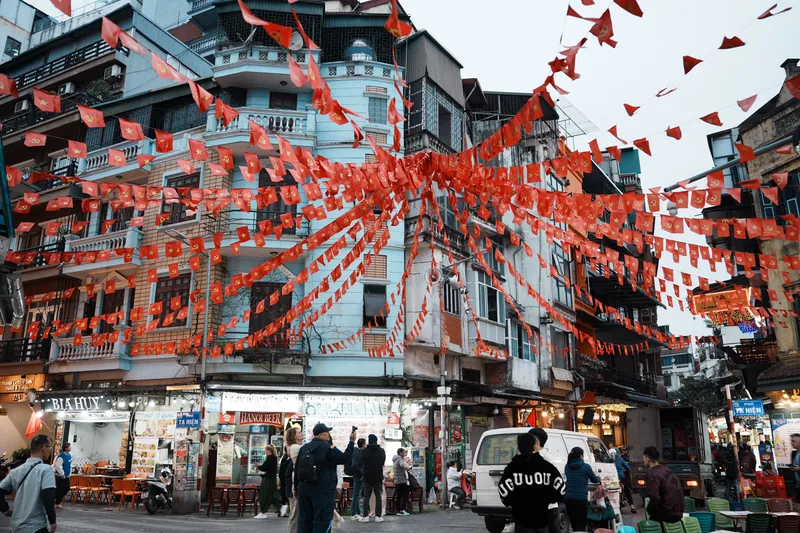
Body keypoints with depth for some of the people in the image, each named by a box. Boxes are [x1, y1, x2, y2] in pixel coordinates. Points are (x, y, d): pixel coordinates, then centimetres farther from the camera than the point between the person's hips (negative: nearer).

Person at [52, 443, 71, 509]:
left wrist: (69, 473, 13)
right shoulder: (61, 456, -19)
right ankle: (57, 504, 13)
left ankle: (59, 501, 29)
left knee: (67, 488, 11)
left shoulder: (69, 455, 7)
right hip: (60, 476, -8)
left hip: (66, 476, 8)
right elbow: (57, 466, -23)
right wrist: (62, 474, -18)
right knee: (60, 490, -1)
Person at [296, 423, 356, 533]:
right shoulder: (328, 448, -12)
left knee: (304, 519, 12)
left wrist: (297, 488, 19)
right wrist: (351, 442, -2)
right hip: (323, 490, -6)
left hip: (304, 488, 7)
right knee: (322, 521, 0)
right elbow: (345, 459, -8)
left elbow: (297, 469, 12)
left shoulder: (304, 448, 8)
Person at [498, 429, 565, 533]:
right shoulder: (547, 465, 1)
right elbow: (560, 488, 0)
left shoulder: (512, 467, -7)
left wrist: (510, 502, 4)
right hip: (542, 516, 4)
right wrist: (548, 500, 14)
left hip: (523, 518, -3)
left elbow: (504, 489, -15)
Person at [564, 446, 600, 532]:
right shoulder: (586, 467, -6)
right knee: (581, 526, 0)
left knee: (574, 525, 15)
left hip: (568, 499, 5)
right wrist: (598, 478, 34)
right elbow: (595, 480, 10)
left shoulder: (567, 467, 6)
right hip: (581, 499, -4)